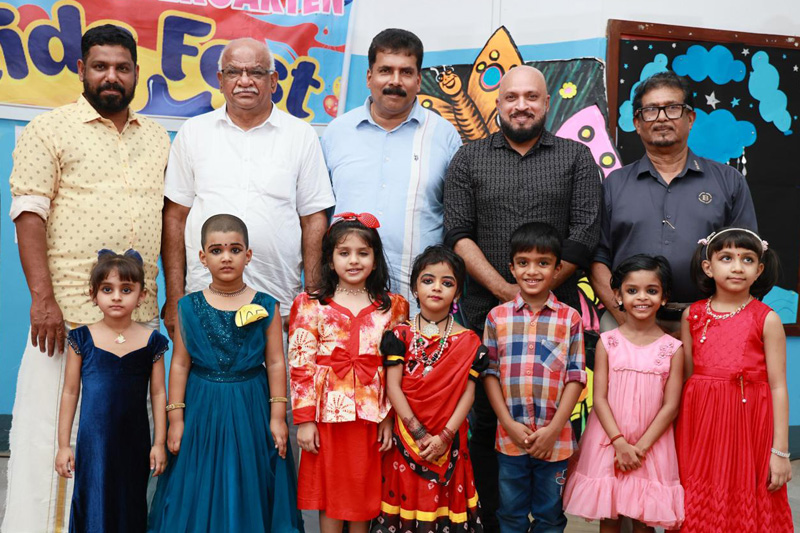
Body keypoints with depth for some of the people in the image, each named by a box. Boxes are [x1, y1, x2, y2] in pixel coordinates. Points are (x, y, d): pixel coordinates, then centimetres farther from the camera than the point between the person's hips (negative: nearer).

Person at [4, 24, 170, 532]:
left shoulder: (157, 138, 16)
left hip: (141, 316, 4)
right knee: (48, 426, 0)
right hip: (67, 311, -4)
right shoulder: (50, 129, 2)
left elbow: (171, 222, 18)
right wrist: (42, 299, -15)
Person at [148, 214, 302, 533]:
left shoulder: (265, 306, -3)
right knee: (200, 491, 9)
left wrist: (278, 415, -4)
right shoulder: (189, 307, -1)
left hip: (250, 407, -1)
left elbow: (275, 363, -2)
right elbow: (180, 364, 2)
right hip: (202, 407, 1)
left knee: (248, 489, 9)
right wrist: (176, 417, 0)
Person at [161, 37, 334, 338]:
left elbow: (314, 219, 5)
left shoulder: (301, 135, 7)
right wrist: (174, 300, 2)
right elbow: (175, 216, 8)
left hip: (278, 305, 0)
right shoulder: (193, 132, 9)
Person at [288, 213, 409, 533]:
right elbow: (301, 366, -3)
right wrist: (305, 420, -7)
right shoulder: (311, 306, 1)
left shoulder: (392, 307, 5)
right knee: (329, 494, 9)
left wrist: (390, 418, -2)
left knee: (365, 494, 11)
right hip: (328, 413, -1)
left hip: (372, 415, 1)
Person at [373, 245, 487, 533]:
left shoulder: (468, 342, 1)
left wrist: (444, 437, -13)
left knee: (443, 500, 5)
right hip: (406, 437, 0)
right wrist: (420, 433, -12)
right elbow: (393, 387, -6)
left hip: (449, 441, 0)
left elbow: (467, 394, -3)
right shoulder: (400, 335, 0)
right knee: (405, 496, 6)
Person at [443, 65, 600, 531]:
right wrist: (506, 291, -8)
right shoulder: (470, 159, 11)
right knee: (488, 421, 3)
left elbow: (585, 235, 0)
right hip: (486, 312, 1)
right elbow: (459, 234, 3)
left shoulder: (577, 158, 9)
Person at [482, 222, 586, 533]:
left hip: (555, 438, -1)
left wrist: (553, 429, -11)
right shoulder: (497, 317, 1)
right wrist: (509, 424, -9)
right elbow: (490, 373, 0)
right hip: (510, 437, 1)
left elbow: (575, 378, -4)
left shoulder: (570, 319, -2)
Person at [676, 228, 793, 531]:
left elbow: (778, 386, -4)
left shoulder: (766, 319, -3)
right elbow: (686, 376, 9)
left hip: (748, 423, -2)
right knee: (697, 508, 9)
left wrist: (780, 451, -6)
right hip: (700, 421, 2)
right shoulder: (692, 315, 4)